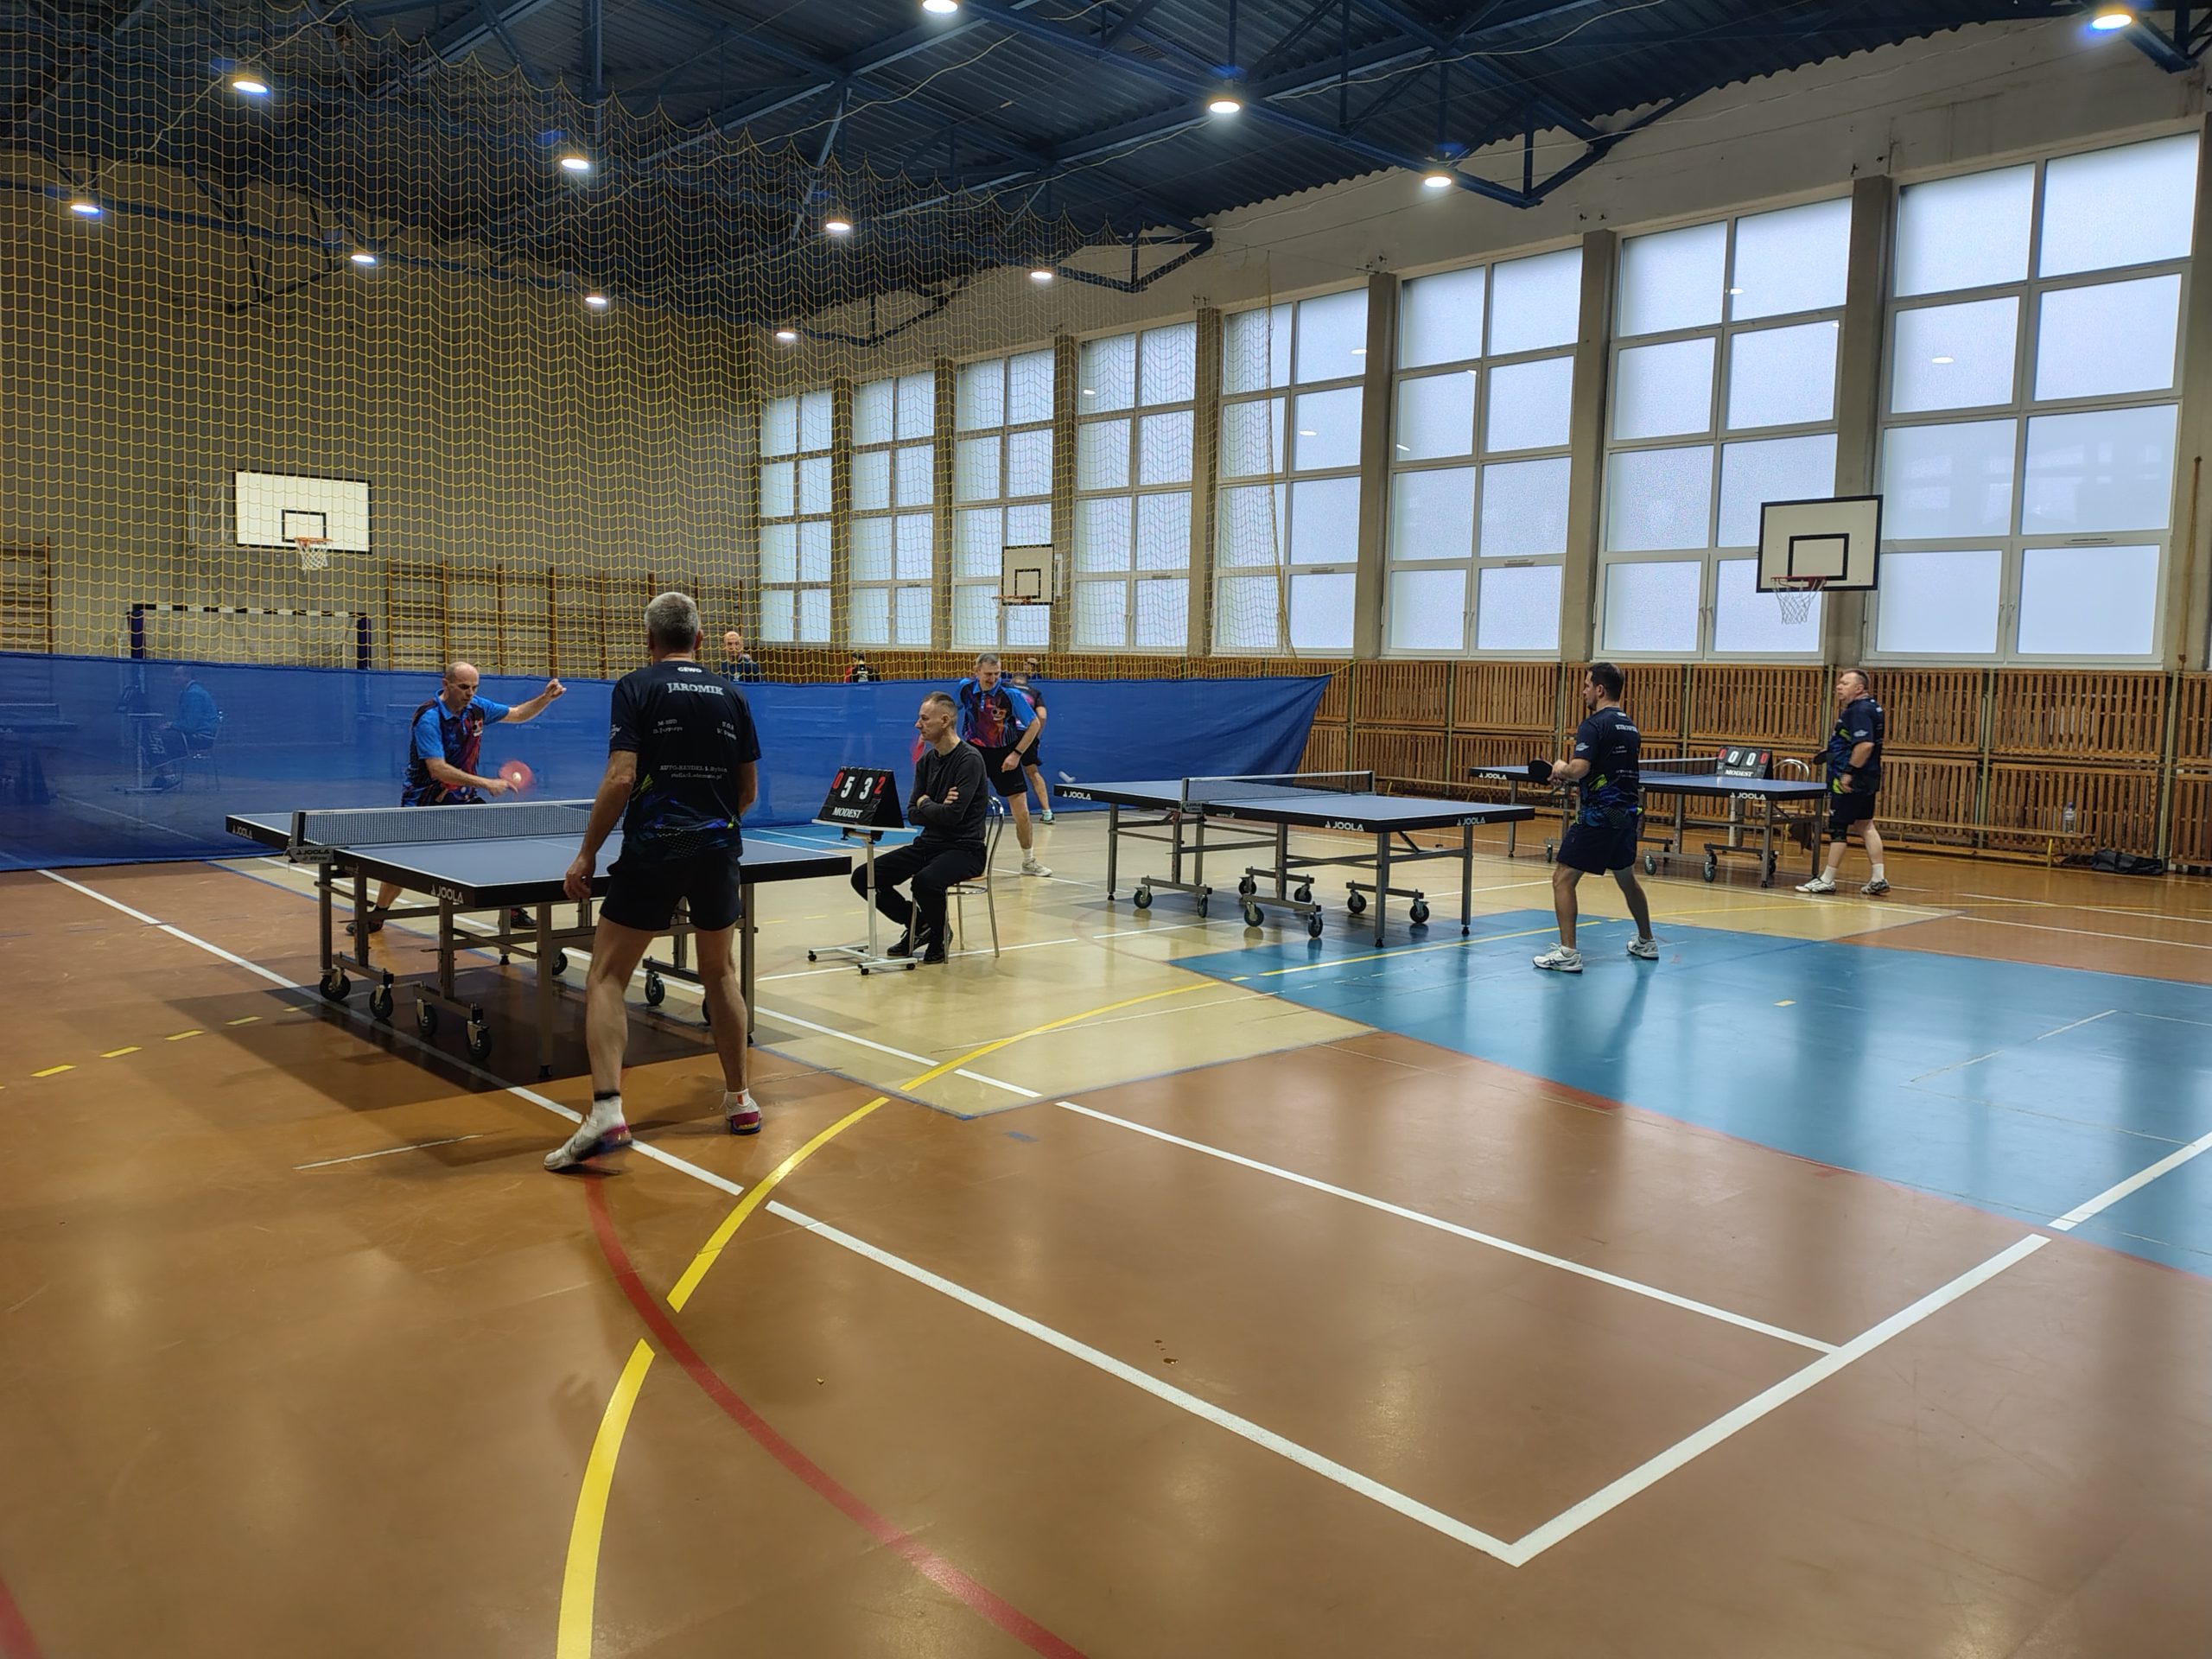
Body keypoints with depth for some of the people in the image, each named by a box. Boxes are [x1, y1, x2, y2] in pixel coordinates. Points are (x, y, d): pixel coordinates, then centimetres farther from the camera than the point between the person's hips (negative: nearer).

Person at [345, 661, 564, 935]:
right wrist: (486, 783, -36)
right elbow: (438, 770, -32)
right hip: (425, 801, -5)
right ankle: (376, 915, 18)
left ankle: (511, 910, 11)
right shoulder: (428, 719, -24)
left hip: (463, 798, 6)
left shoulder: (477, 707, -4)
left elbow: (518, 714, 11)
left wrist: (546, 697, -7)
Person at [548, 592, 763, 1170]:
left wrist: (586, 853, -6)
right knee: (720, 971, 20)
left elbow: (621, 779, -13)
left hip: (652, 849, -4)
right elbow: (749, 789, 12)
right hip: (718, 850, 4)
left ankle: (606, 1111, -13)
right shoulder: (730, 695, 9)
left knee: (606, 977, 1)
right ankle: (739, 1099, 24)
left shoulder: (636, 688, -3)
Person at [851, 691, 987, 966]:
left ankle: (937, 939, -6)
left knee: (925, 881, -38)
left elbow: (953, 815, -23)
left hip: (963, 848, -8)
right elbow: (913, 813, 7)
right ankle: (918, 925, 15)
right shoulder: (925, 761, 9)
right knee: (863, 877, -3)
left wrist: (925, 803, -4)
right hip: (928, 844, 8)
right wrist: (937, 807, -13)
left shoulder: (969, 760, -15)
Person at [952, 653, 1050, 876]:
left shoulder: (1010, 694, -19)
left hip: (1005, 755, -2)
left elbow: (1034, 724, -12)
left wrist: (1017, 754, -16)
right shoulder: (965, 688, -9)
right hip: (975, 751, 2)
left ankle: (1029, 862, 16)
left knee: (1022, 813, -3)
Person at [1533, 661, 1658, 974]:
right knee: (1626, 878, 25)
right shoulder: (1630, 727, 13)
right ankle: (1646, 942, 39)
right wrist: (1569, 775, 18)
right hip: (1627, 814, 9)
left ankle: (1568, 953, -9)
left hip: (1597, 816, -9)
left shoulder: (1593, 725, -14)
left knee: (1562, 878, -4)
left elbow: (1579, 770, -27)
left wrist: (1561, 769, -4)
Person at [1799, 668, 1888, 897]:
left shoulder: (1859, 710, -18)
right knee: (1866, 826, 14)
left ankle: (1827, 880, 2)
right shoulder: (1870, 707, 14)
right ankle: (1878, 879, 15)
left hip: (1850, 781, -10)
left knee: (1837, 829, -3)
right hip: (1867, 779, 10)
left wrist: (1849, 772, -25)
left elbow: (1866, 744, -28)